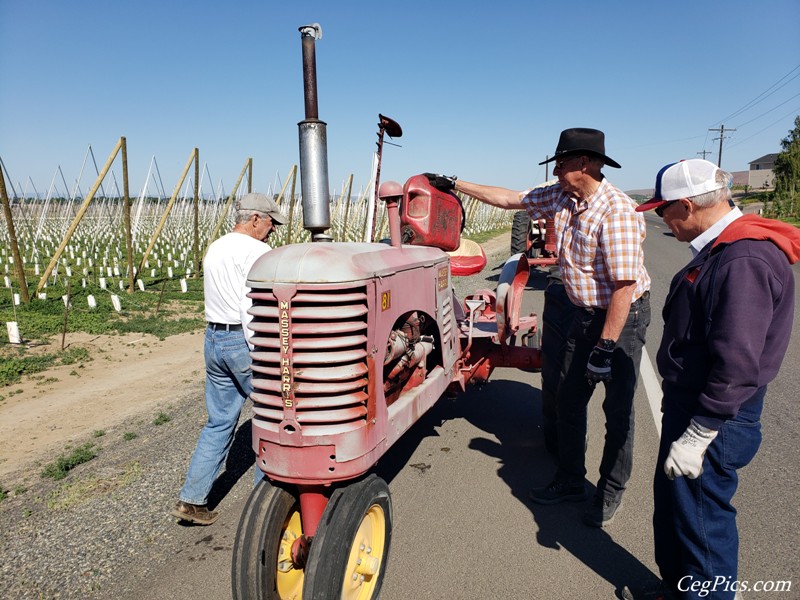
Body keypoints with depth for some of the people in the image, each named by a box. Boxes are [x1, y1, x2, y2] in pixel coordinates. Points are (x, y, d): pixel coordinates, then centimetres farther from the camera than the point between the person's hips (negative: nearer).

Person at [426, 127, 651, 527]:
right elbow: (510, 199, 10)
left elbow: (625, 285, -28)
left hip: (623, 316, -8)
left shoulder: (615, 212, -26)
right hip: (585, 313, 8)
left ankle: (610, 492, 24)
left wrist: (605, 347, -27)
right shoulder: (560, 196, -1)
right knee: (569, 400, 12)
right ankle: (570, 480, 29)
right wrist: (455, 185, 11)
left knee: (618, 408, 5)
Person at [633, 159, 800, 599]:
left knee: (701, 520, 7)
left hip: (715, 418, -10)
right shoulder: (720, 248, 8)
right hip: (688, 401, 10)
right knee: (671, 505, 23)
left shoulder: (745, 261, -26)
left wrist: (697, 435, -23)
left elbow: (737, 364, -29)